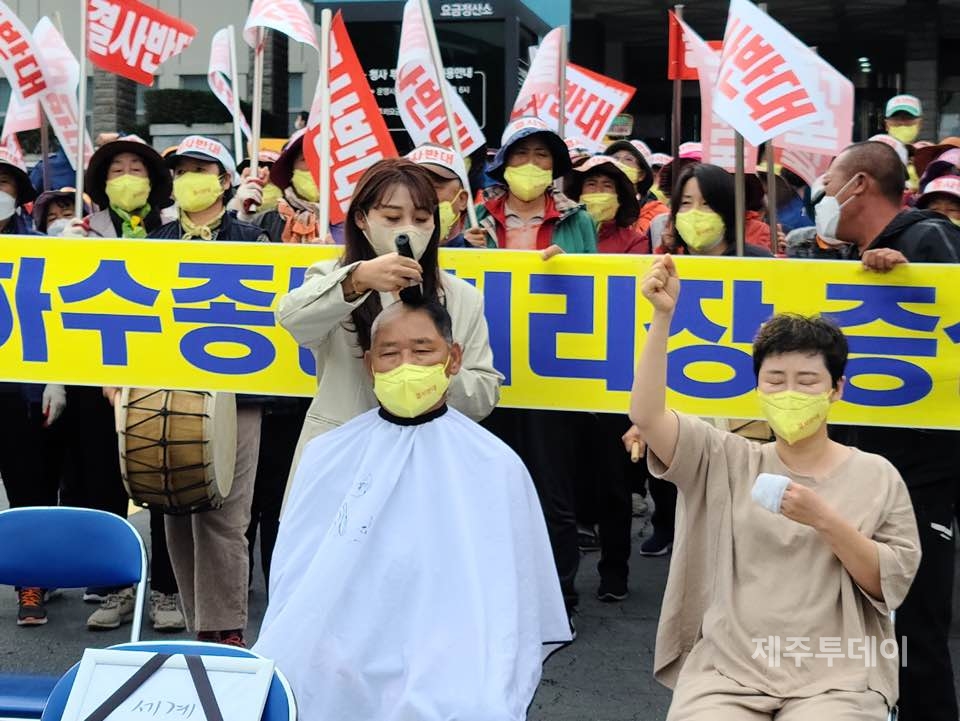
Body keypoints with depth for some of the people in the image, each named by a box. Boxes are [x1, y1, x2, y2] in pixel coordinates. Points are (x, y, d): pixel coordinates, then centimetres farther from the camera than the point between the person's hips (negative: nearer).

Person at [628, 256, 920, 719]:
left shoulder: (876, 476, 8)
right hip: (726, 668, 1)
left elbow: (893, 583, 4)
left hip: (836, 676, 0)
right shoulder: (726, 460, 10)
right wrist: (662, 317, -13)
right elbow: (646, 417, -4)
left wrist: (825, 520, -10)